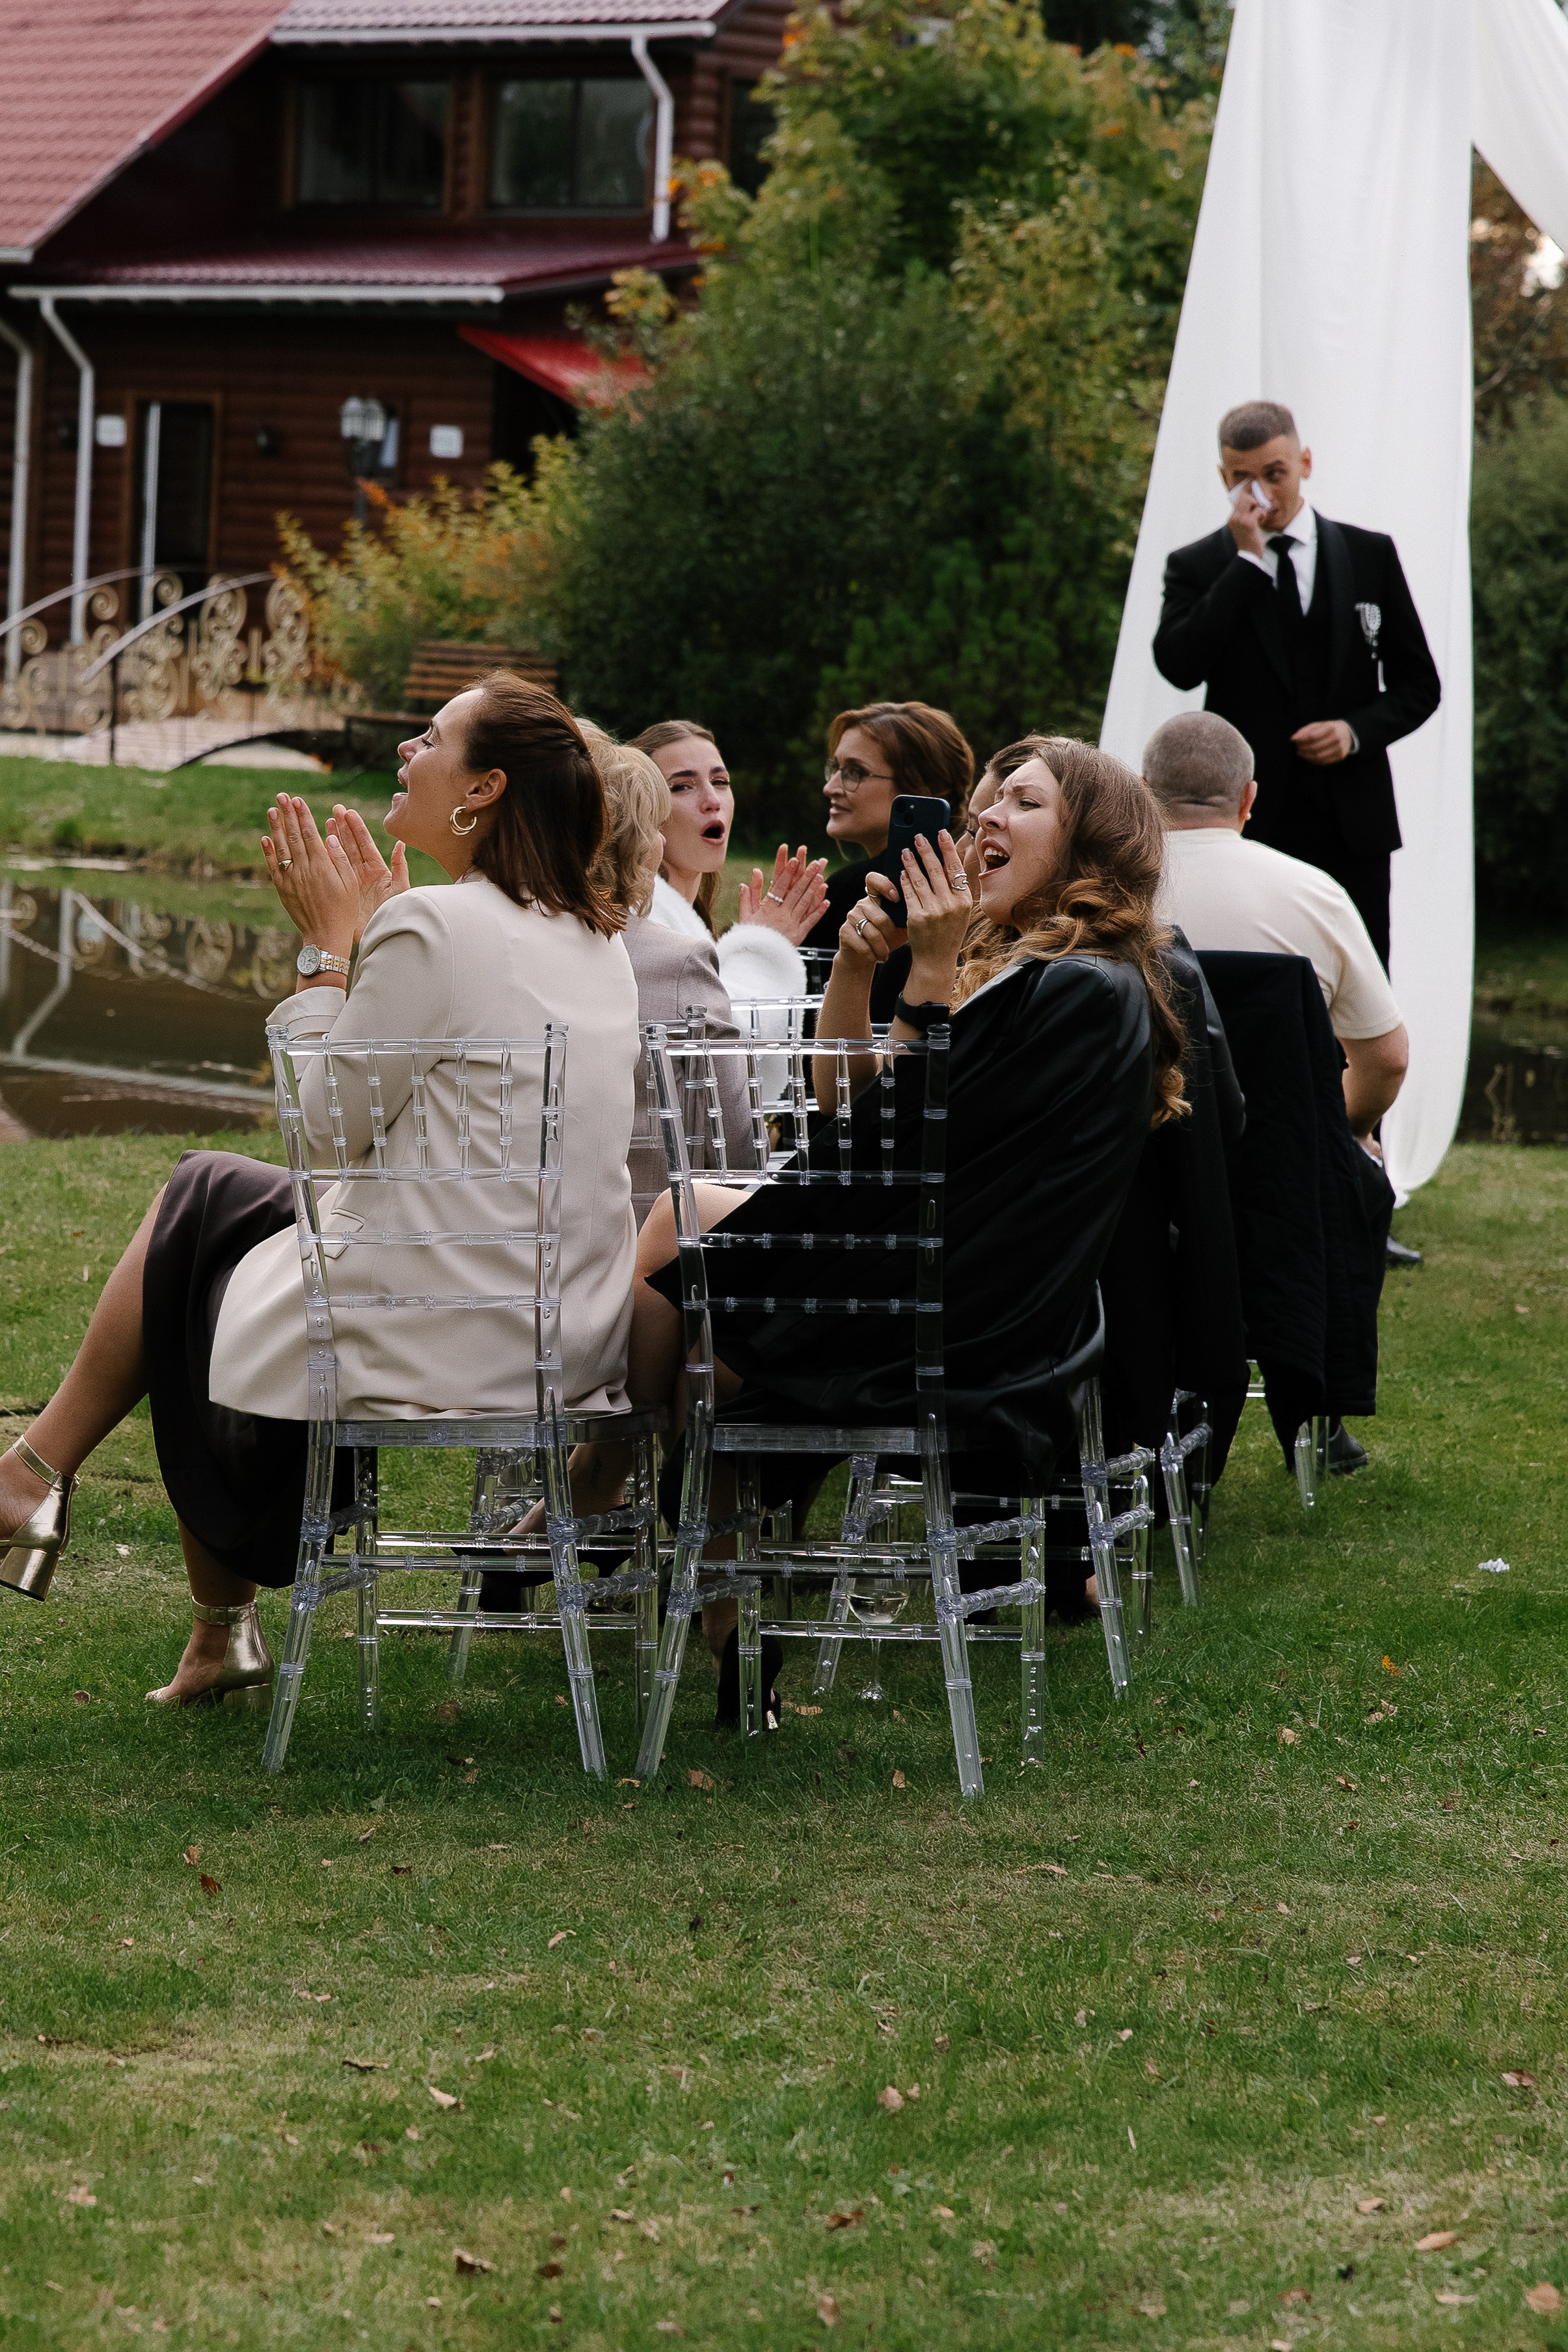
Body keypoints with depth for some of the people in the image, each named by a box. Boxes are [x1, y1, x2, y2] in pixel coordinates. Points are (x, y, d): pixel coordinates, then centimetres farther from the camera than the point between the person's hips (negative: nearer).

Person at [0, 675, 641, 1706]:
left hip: (438, 1347, -8)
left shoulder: (434, 927, -17)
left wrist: (330, 948, 2)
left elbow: (331, 1124, -9)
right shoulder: (602, 940, 9)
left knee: (196, 1201, 14)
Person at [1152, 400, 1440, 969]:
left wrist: (1356, 731, -7)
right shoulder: (1198, 567, 5)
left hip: (1352, 822, 2)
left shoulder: (1371, 555, 10)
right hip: (1249, 825, -2)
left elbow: (1418, 684, 12)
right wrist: (1247, 559, -12)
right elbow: (1179, 666, -14)